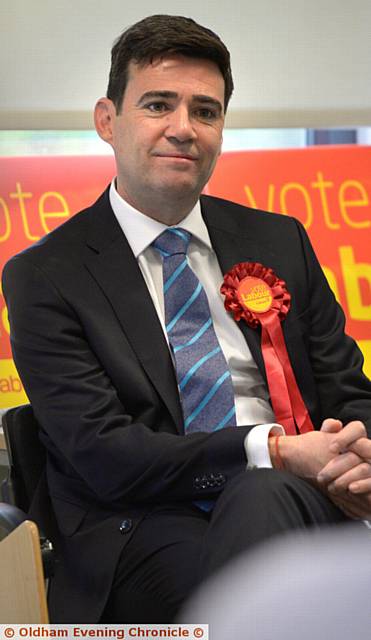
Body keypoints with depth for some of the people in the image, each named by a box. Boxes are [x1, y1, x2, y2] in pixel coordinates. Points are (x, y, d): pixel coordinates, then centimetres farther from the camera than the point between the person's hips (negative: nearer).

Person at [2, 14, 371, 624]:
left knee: (259, 500, -34)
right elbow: (101, 454, -8)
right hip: (145, 528, -3)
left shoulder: (279, 240, 15)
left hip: (293, 495, 3)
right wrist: (275, 449, -18)